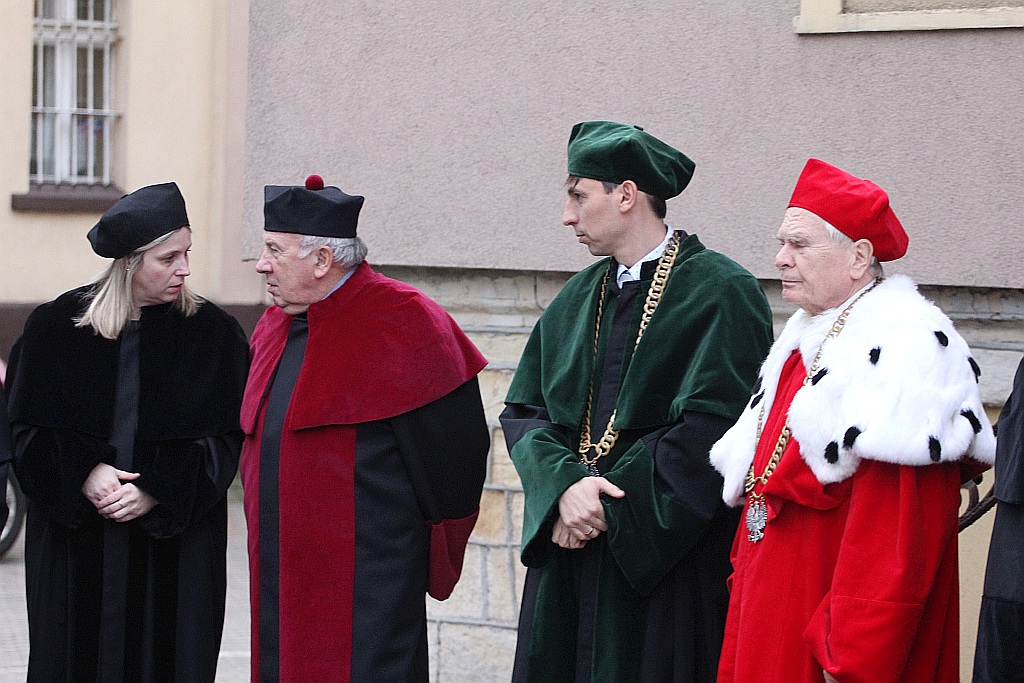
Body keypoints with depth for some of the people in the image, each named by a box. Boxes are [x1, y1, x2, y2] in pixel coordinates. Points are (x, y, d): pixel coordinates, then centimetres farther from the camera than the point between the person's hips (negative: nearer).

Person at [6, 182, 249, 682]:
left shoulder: (213, 334, 0)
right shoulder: (56, 326, 1)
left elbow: (226, 438, -2)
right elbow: (27, 427, 3)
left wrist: (157, 491, -15)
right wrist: (83, 473, -14)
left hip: (176, 543, -1)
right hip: (76, 542, 1)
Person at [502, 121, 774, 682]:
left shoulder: (719, 293, -8)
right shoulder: (578, 299, 13)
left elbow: (712, 423, -16)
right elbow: (524, 410, 9)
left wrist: (610, 505, -15)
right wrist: (563, 485, -11)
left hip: (666, 561, -6)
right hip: (570, 551, 6)